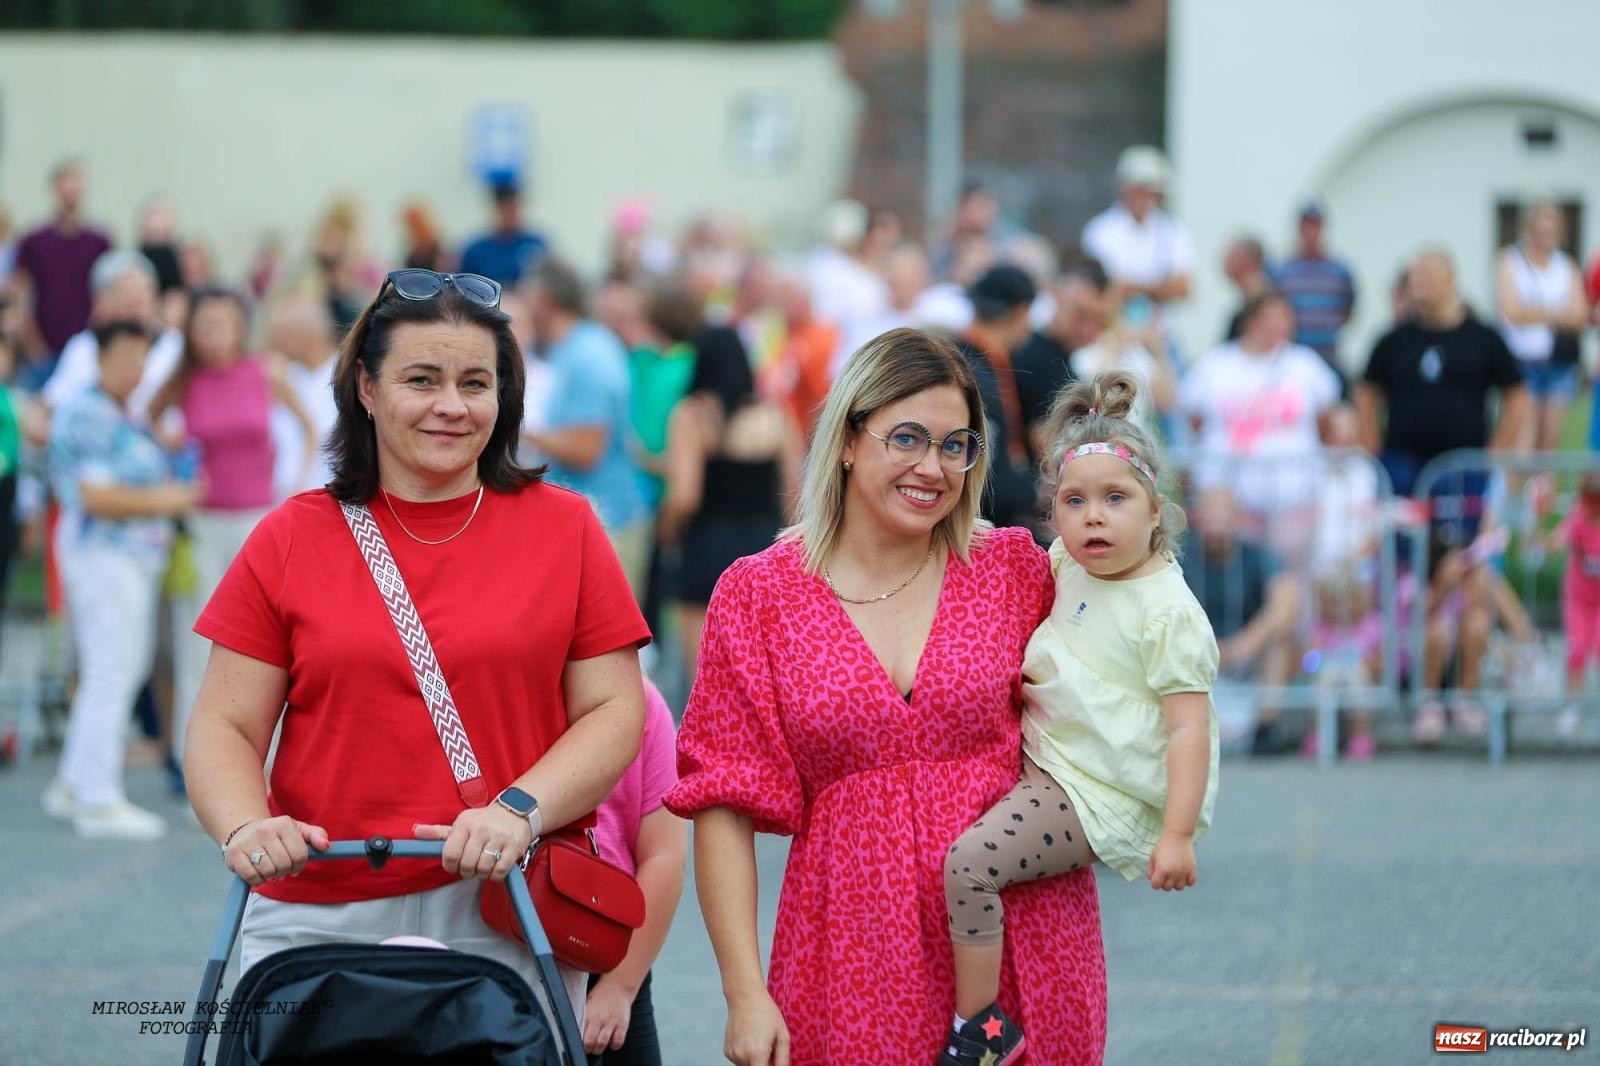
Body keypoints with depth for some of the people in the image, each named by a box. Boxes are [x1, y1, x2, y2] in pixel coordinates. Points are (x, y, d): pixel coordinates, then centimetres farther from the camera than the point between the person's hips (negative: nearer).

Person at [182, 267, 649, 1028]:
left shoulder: (563, 528, 6)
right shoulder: (292, 539, 6)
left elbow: (614, 711, 1)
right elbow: (224, 728, 3)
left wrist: (520, 809, -15)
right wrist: (245, 827, -17)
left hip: (509, 920, 0)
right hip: (318, 924, 0)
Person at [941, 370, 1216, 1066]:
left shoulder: (1168, 612, -17)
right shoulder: (1069, 566, 6)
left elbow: (1190, 728, -19)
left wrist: (1177, 835, -25)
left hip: (1099, 798, -10)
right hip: (1048, 765, 10)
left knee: (969, 862, -24)